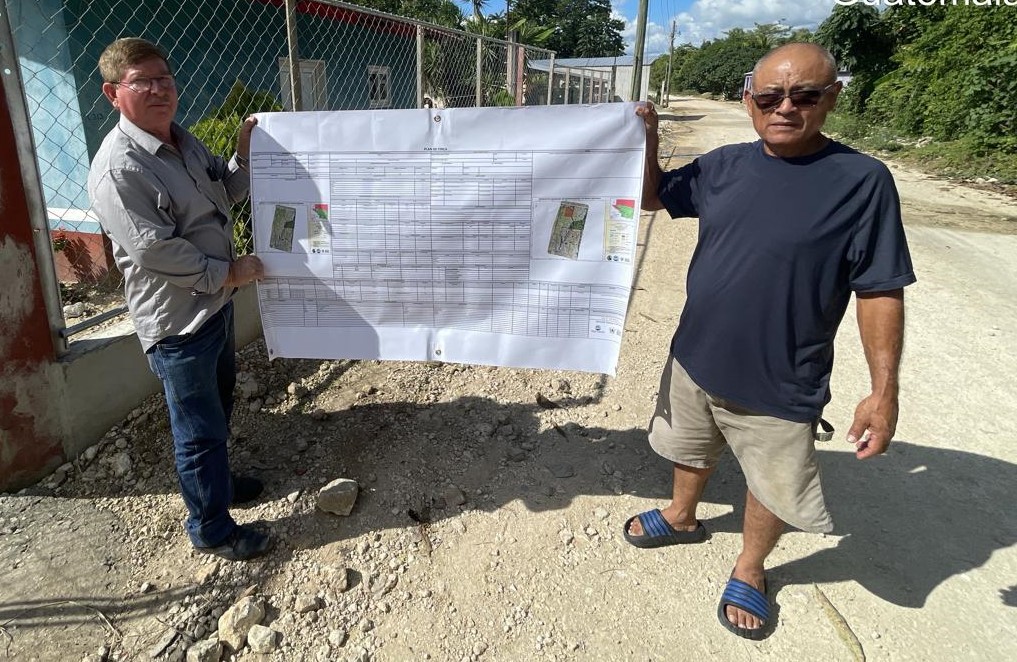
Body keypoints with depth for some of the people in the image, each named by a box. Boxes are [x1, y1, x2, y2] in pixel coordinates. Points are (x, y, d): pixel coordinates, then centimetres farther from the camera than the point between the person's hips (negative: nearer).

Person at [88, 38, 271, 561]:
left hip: (215, 303, 9)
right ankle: (211, 529, 23)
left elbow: (225, 197, 20)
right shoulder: (118, 168, -20)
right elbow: (152, 248, -25)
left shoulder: (185, 143, 8)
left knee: (219, 403, 25)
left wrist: (244, 153, 4)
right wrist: (226, 273, -17)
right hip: (176, 321, -9)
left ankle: (216, 481, 48)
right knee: (199, 429, 4)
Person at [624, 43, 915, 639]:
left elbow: (881, 292, -12)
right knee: (692, 451, 27)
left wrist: (885, 391, -13)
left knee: (773, 489, 16)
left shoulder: (863, 181, -15)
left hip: (780, 387, -3)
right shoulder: (724, 165, -3)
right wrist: (647, 141, -8)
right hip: (695, 361, 4)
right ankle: (682, 517, 56)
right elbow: (651, 198, 10)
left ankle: (750, 569, 45)